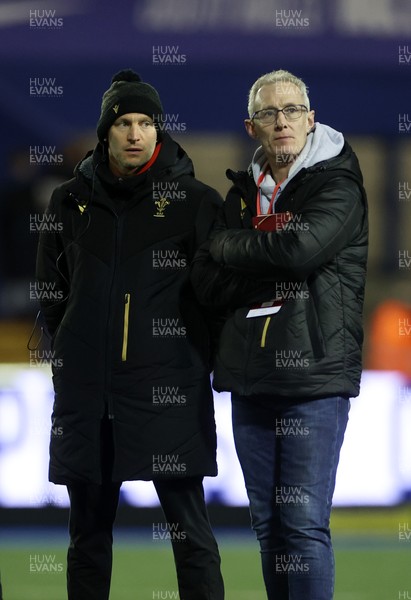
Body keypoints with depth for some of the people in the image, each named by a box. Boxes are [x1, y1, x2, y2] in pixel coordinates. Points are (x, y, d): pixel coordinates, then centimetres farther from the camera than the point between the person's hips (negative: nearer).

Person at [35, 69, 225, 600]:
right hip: (87, 392, 3)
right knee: (88, 533, 8)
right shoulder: (72, 201, 10)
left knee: (189, 529, -4)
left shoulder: (195, 201, 1)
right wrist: (69, 353, 11)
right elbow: (51, 290, 17)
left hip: (169, 389, -3)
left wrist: (197, 353, 1)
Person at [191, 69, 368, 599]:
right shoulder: (243, 192, 15)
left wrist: (230, 247, -4)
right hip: (251, 376, 6)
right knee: (267, 522, 9)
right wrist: (272, 259, -10)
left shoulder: (337, 184, -1)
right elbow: (206, 282, 5)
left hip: (315, 371, -6)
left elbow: (303, 246, -20)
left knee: (305, 524, -9)